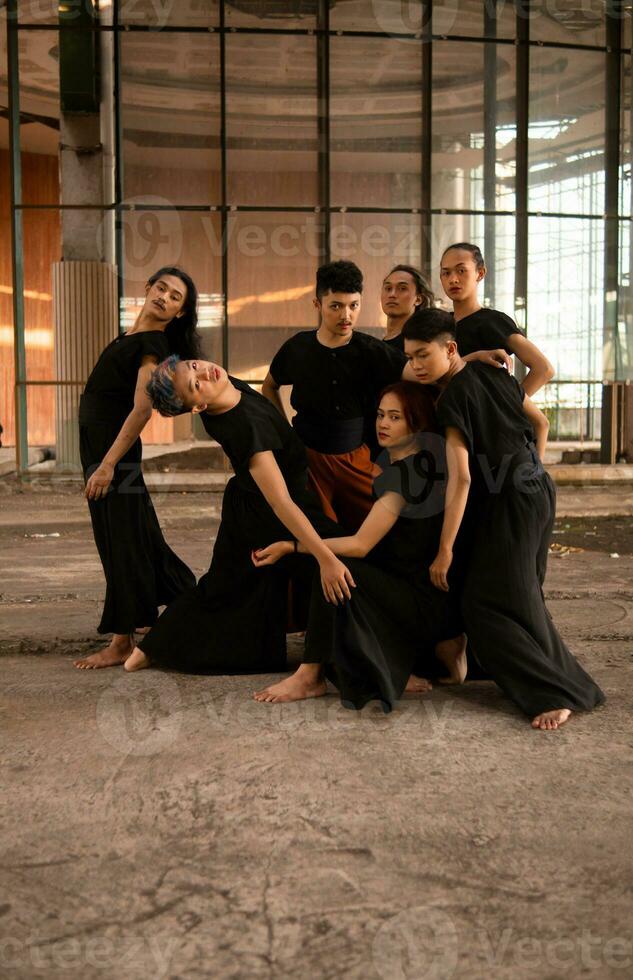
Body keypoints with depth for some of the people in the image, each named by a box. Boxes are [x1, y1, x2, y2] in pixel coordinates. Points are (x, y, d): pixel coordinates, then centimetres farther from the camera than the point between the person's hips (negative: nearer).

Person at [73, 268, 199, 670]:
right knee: (137, 533, 16)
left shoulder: (154, 344, -15)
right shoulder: (135, 335, 12)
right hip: (97, 443, 9)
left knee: (120, 538, -5)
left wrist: (108, 464, -27)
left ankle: (123, 641, 0)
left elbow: (141, 410, -23)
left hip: (115, 446, -9)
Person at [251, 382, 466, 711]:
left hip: (426, 602, -10)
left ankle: (310, 677, -14)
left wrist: (289, 546, -16)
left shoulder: (404, 473, -18)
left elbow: (360, 545, -20)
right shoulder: (421, 465, 12)